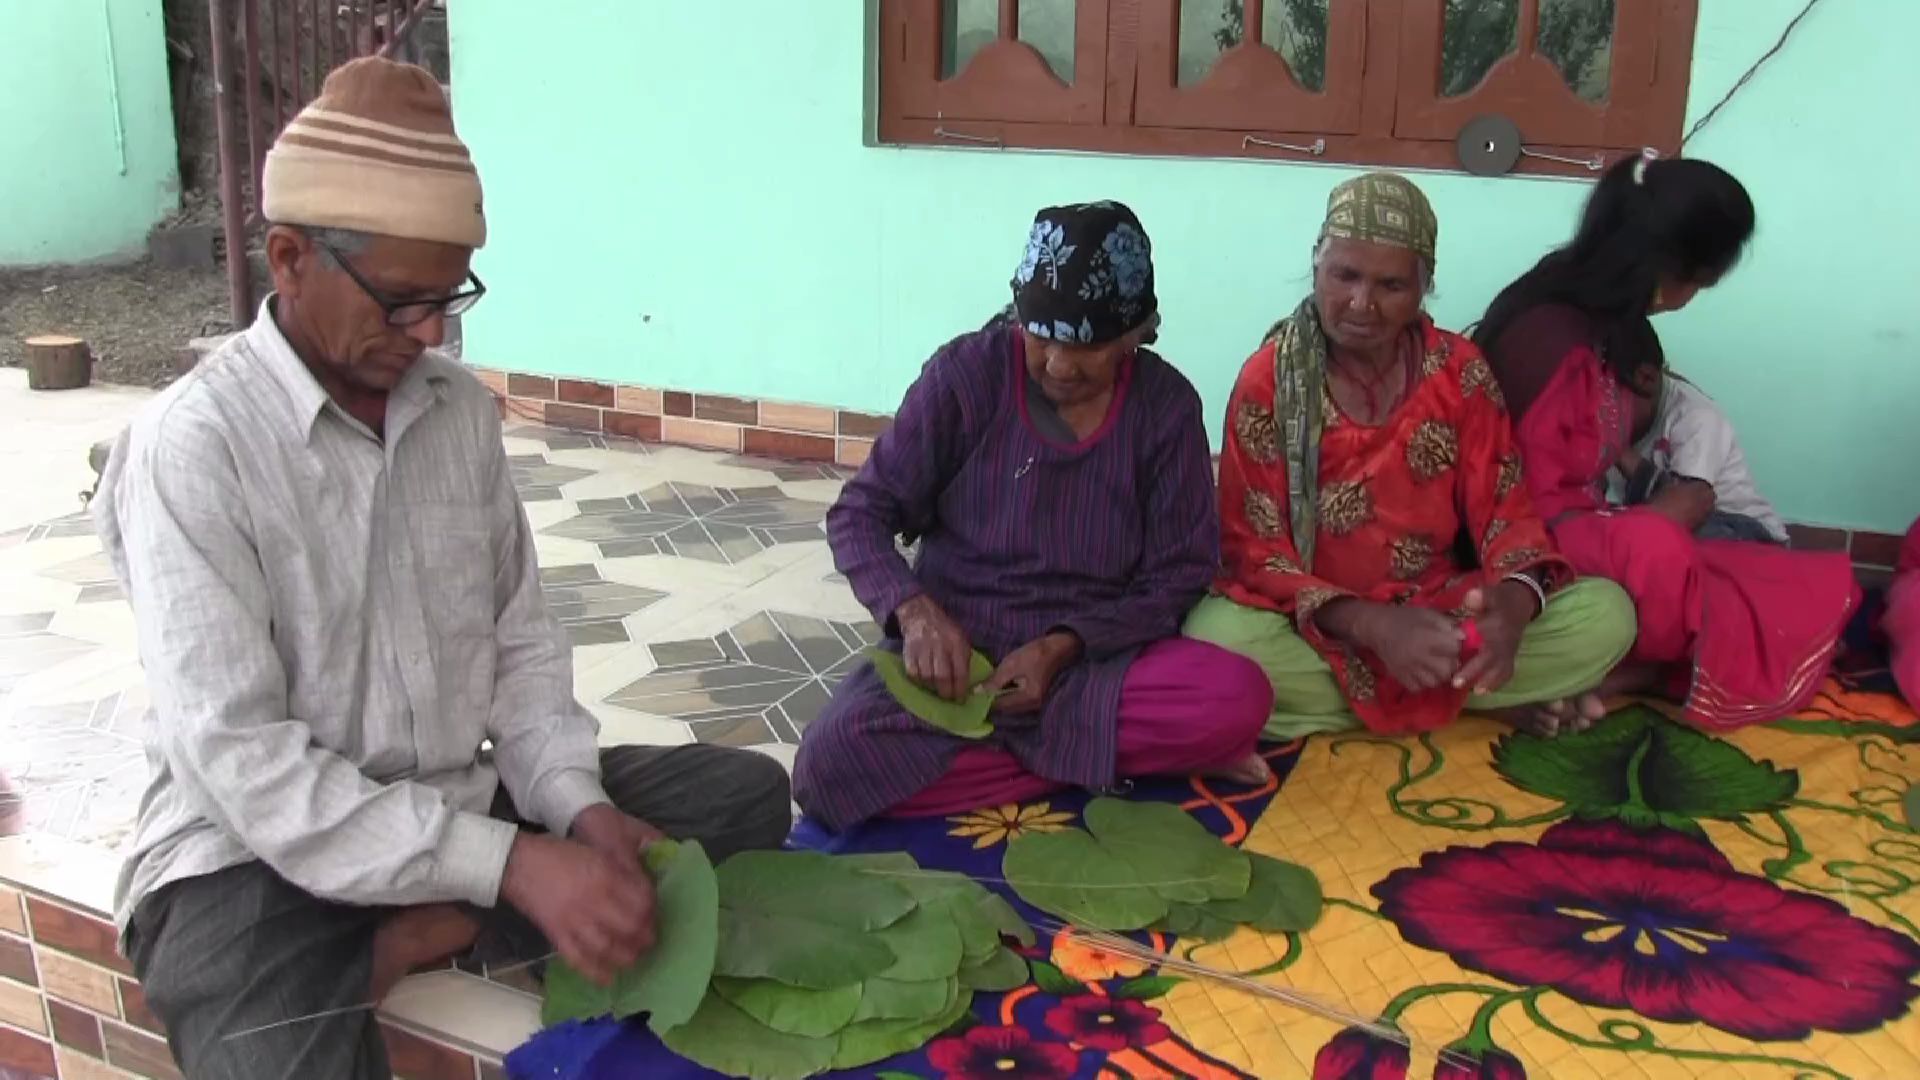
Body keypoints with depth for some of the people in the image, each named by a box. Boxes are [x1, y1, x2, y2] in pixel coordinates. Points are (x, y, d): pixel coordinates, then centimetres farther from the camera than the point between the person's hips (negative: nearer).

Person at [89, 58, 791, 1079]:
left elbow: (520, 642, 7)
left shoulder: (462, 407, 2)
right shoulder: (193, 445, -16)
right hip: (262, 850, -7)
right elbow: (239, 762, -22)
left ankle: (415, 938, -14)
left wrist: (577, 803, -12)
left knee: (745, 793, -6)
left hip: (462, 803, 7)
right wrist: (511, 862, -28)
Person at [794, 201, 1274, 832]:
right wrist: (915, 611, -25)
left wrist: (1062, 647, -18)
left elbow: (1178, 575, -2)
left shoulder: (1167, 405, -4)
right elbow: (858, 515, -4)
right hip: (954, 655, 1)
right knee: (830, 772, -28)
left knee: (1238, 698, -28)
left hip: (1096, 658, 0)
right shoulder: (967, 372, -8)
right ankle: (1142, 753, -18)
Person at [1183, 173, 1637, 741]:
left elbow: (1505, 511, -3)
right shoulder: (1267, 379, -10)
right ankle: (1480, 698, -15)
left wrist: (1513, 601, -28)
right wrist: (1371, 626, -29)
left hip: (1442, 613, 2)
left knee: (1607, 613, -17)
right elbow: (1254, 548, -13)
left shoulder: (1461, 371, -2)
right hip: (1317, 626, -1)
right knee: (1215, 637, -36)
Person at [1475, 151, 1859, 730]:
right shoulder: (1547, 339, -22)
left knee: (1820, 591, -2)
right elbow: (1531, 509, -23)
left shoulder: (1599, 319, 7)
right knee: (1655, 550, -41)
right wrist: (1660, 516, -14)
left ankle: (1611, 675, -12)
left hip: (1592, 541, 9)